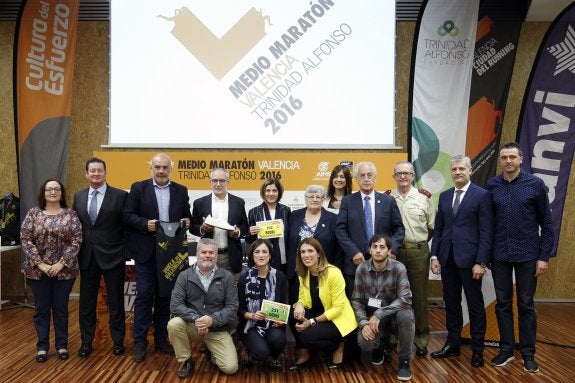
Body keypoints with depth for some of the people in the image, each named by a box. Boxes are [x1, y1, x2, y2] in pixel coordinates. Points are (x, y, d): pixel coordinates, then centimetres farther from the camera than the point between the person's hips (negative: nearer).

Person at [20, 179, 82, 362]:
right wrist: (40, 264, -12)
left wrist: (61, 263, -13)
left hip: (64, 270, 0)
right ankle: (42, 346, 20)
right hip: (37, 270, 1)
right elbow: (25, 240, -3)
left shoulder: (70, 214, 0)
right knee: (41, 308, 8)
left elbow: (76, 240, -5)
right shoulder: (33, 213, 1)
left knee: (61, 308, 8)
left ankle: (62, 345, 20)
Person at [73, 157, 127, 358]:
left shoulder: (120, 196, -6)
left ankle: (118, 341, 21)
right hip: (87, 256, 4)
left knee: (116, 301, 7)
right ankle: (86, 342, 25)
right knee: (86, 301, 11)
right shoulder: (78, 197, 7)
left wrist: (126, 251, -7)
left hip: (112, 256, -3)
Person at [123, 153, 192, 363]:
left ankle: (161, 339, 22)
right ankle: (140, 342, 10)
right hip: (146, 251, -3)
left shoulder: (181, 191, 8)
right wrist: (145, 224, -20)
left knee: (165, 296, 11)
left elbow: (187, 217, 10)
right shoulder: (138, 188, 0)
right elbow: (127, 215, -4)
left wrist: (186, 222, -11)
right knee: (144, 296, 0)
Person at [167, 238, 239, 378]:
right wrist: (195, 319, -25)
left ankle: (211, 350, 20)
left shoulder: (226, 276, -3)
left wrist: (213, 320, -23)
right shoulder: (185, 276, -3)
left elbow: (232, 307, -7)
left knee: (230, 368, -14)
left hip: (218, 329, 0)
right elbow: (175, 305, -11)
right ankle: (187, 361, -4)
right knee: (173, 324, -31)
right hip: (192, 325, 1)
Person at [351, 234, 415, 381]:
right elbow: (356, 300, -4)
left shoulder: (399, 268, -16)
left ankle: (404, 361, -11)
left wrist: (379, 314, -29)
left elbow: (405, 299, -24)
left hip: (394, 314, -1)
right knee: (364, 342, -28)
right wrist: (364, 323, -19)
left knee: (406, 315, -36)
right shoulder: (361, 269, -8)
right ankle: (379, 346, 13)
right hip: (371, 316, 1)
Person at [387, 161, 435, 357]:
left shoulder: (424, 197, 1)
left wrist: (419, 242, 3)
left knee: (419, 296, 7)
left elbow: (433, 226, 4)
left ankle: (421, 339, 19)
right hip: (393, 252, 1)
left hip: (418, 251, -1)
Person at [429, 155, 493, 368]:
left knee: (475, 305, 6)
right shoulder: (444, 196, 12)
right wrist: (434, 256, 4)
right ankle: (452, 344, 24)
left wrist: (481, 262, -13)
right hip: (447, 258, 5)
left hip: (469, 259, -5)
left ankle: (478, 349, 17)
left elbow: (486, 232, -8)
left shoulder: (482, 195, -4)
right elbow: (438, 229, 12)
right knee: (451, 304, 12)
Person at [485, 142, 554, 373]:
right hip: (499, 255, 2)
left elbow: (547, 224, -2)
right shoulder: (491, 186, 0)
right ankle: (507, 349, 23)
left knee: (526, 305, 7)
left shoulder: (535, 184, -5)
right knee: (503, 304, 10)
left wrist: (544, 256, -6)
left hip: (528, 255, -2)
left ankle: (528, 353, 20)